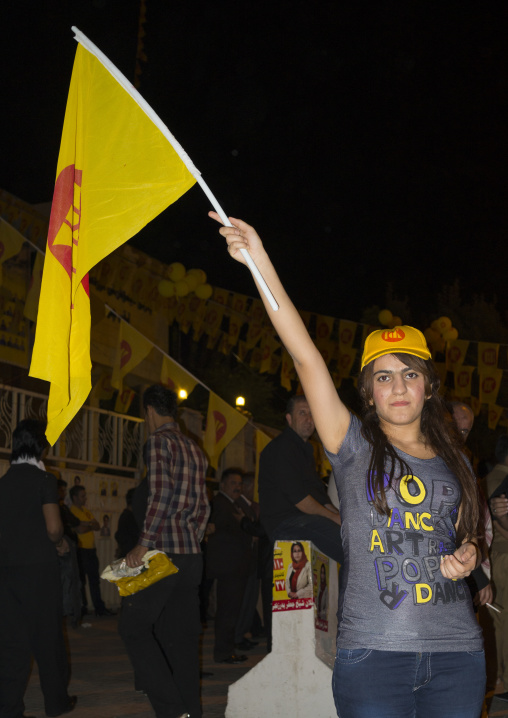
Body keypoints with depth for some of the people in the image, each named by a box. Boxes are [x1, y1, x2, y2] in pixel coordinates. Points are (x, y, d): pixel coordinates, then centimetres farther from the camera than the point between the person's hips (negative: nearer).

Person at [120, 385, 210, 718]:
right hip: (192, 556, 8)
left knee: (134, 627, -2)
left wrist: (143, 544, -17)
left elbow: (161, 493, -19)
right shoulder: (195, 448, 18)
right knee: (182, 634, 10)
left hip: (164, 552, -8)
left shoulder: (160, 440, -7)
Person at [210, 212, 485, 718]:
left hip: (457, 653, 3)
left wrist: (468, 554, -1)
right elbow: (305, 356, -10)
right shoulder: (354, 447, 0)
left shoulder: (454, 463, 11)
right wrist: (261, 261, -17)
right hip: (372, 652, -3)